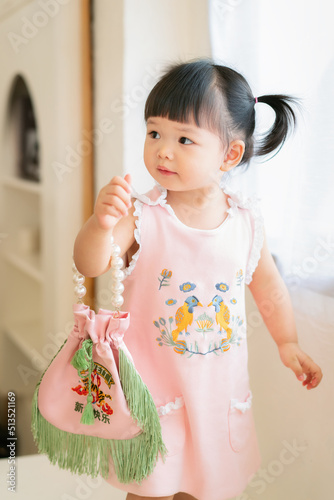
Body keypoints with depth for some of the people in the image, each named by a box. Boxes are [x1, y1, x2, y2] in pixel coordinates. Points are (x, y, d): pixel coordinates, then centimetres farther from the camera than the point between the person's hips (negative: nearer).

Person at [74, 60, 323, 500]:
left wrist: (288, 344, 14)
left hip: (220, 389, 3)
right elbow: (90, 265, -29)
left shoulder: (247, 218, -7)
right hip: (153, 390, -3)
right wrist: (101, 223, -48)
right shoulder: (142, 216, -17)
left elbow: (267, 285, 8)